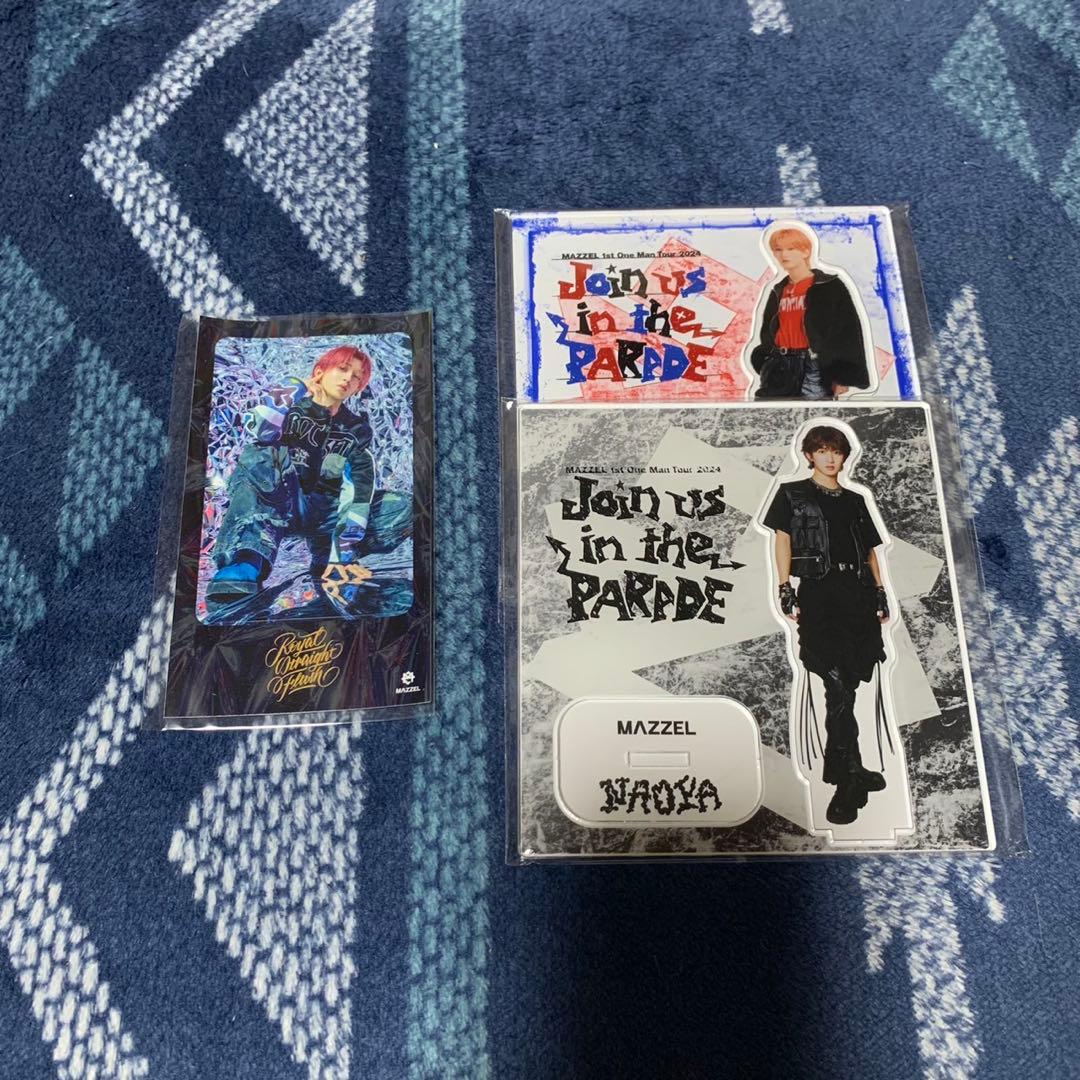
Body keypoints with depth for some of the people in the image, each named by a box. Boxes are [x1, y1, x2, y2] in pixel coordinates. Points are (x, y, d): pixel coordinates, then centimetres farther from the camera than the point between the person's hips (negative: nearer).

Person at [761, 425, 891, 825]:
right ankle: (850, 777, -11)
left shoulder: (855, 501, 22)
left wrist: (881, 596, 12)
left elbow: (871, 550, 22)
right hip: (819, 591, -5)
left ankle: (837, 767, 17)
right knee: (838, 681, -14)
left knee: (847, 683, 4)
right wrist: (786, 592, -9)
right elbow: (782, 540, 1)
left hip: (859, 592, 5)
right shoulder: (792, 494, 10)